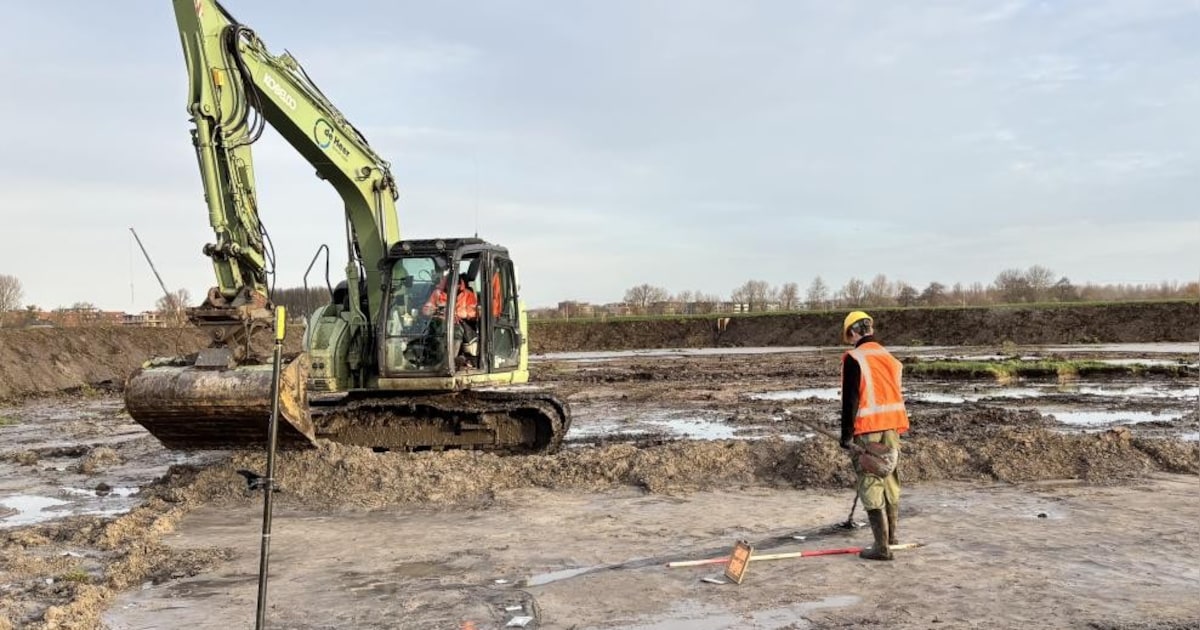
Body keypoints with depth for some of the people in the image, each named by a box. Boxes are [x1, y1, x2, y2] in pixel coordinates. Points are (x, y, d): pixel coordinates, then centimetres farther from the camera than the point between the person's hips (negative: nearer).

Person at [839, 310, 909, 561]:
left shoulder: (854, 358, -10)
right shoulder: (889, 357, 12)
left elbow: (850, 400, -12)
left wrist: (846, 435, -7)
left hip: (868, 431, -7)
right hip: (892, 428, 7)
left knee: (871, 487, -3)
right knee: (890, 481, 20)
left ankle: (882, 547, -4)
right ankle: (891, 535, 35)